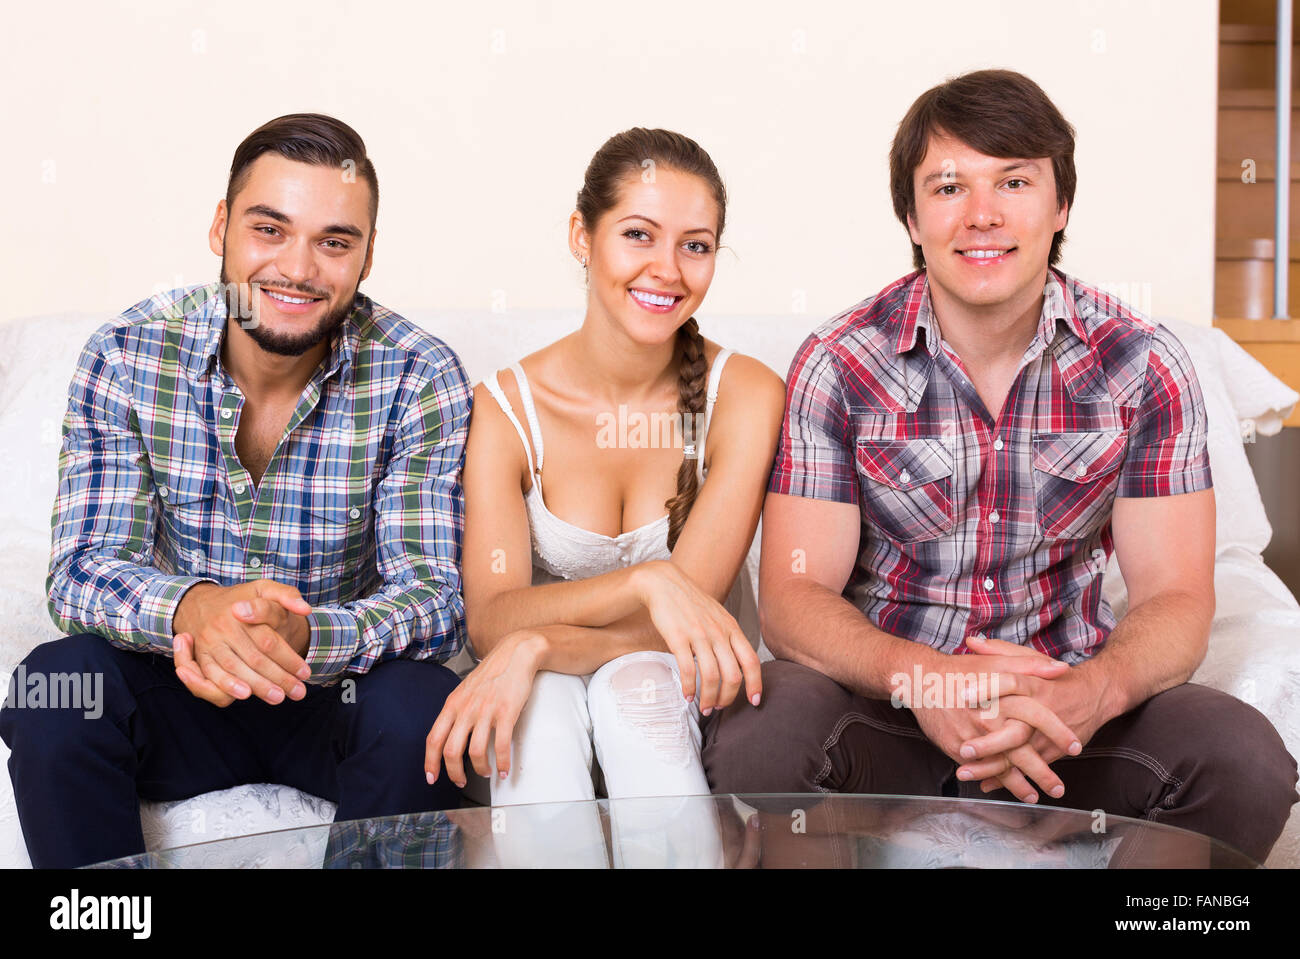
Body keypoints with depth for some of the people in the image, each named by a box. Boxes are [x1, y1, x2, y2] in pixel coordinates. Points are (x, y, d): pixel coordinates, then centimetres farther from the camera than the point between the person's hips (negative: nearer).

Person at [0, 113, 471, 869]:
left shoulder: (420, 377, -13)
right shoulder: (126, 355, -10)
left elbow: (435, 596, -19)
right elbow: (84, 570, -15)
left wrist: (306, 637, -41)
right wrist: (194, 609, -40)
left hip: (337, 687, -1)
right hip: (180, 690, 1)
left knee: (418, 707, -31)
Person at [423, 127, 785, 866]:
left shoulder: (746, 394, -10)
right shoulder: (507, 408, -7)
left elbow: (693, 600, -16)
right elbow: (491, 618, -18)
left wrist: (535, 643, -29)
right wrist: (648, 582, -35)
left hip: (685, 696, 0)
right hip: (547, 719, 1)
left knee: (634, 683, -33)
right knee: (541, 698, -33)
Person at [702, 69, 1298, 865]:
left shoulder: (1143, 366, -3)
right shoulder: (839, 366, -6)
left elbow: (1175, 595, -6)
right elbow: (793, 597, -10)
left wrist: (1091, 694, -30)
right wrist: (923, 678, -31)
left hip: (1063, 691, 1)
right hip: (881, 692, -1)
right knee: (756, 744, -33)